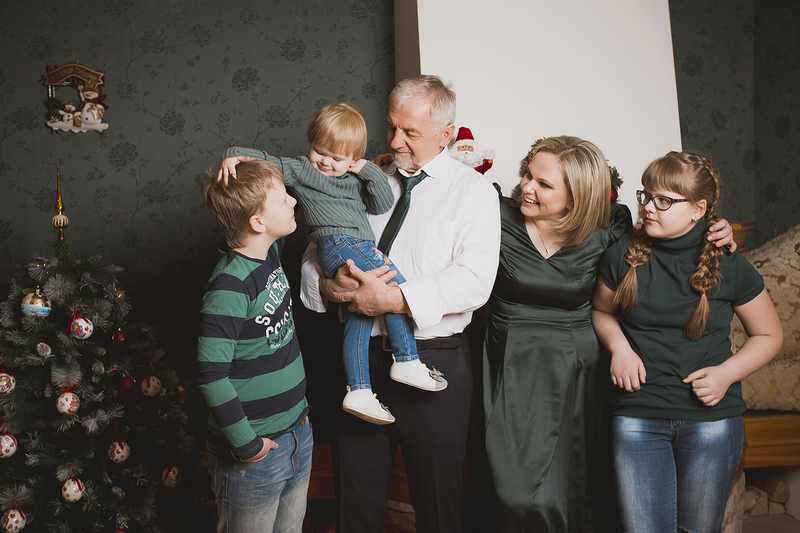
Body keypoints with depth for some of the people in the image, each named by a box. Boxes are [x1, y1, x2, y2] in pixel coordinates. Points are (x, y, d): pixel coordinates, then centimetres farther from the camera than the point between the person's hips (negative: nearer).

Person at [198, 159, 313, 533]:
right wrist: (245, 444, -18)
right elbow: (211, 374, -24)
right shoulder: (231, 285, -23)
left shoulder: (269, 254, -1)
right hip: (255, 456, -8)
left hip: (297, 433, 8)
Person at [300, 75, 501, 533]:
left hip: (434, 362, -3)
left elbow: (474, 280, -15)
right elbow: (316, 251, 12)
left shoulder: (473, 191, -2)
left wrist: (394, 299, -23)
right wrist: (327, 284, -11)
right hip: (362, 357, 4)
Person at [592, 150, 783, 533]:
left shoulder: (729, 268, -5)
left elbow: (769, 335, 8)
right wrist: (619, 346, -6)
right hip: (638, 418, 0)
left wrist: (726, 373, -9)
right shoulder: (623, 257, -3)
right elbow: (602, 310, 15)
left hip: (711, 419, 0)